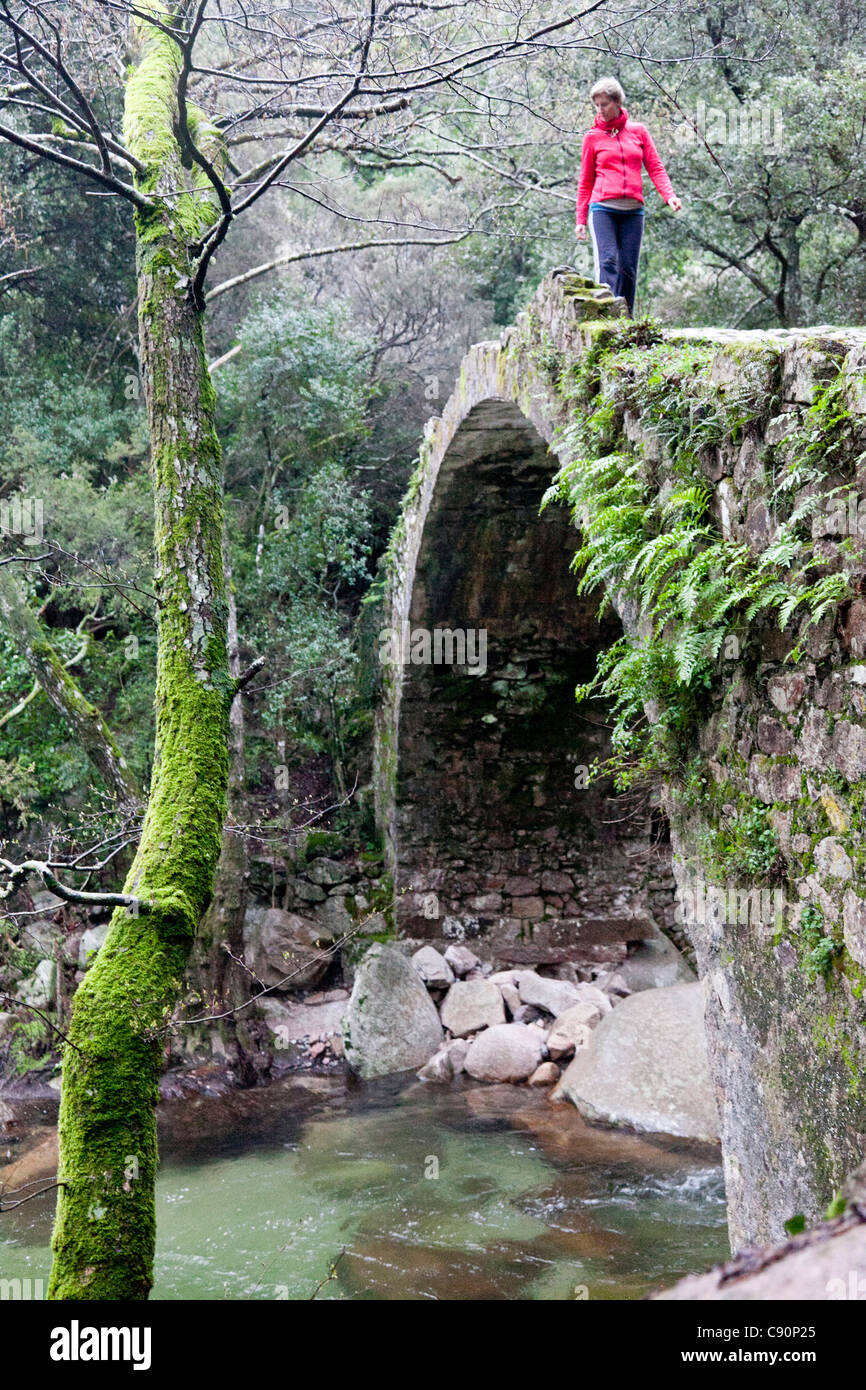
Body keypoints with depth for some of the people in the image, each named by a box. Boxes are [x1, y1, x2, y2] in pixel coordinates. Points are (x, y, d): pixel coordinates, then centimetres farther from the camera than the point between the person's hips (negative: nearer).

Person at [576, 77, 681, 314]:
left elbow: (655, 167, 10)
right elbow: (585, 181, 12)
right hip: (602, 208, -2)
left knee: (628, 267, 0)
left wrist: (669, 195, -8)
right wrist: (581, 219, 8)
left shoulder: (638, 131, 13)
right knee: (607, 261, -17)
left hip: (633, 210, 2)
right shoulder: (593, 136, 9)